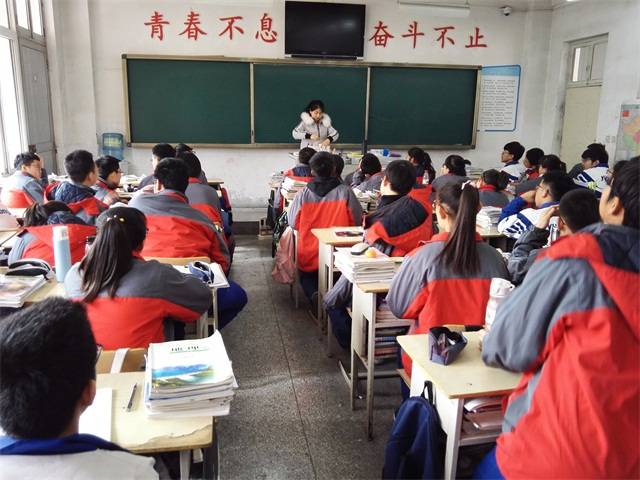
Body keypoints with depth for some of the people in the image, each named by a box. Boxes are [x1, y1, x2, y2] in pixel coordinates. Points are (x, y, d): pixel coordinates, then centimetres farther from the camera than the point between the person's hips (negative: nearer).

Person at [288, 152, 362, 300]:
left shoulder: (303, 194, -9)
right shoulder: (345, 192, -11)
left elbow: (293, 224, 2)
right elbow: (357, 222, 0)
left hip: (308, 257, -1)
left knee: (306, 277, 26)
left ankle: (313, 294, -2)